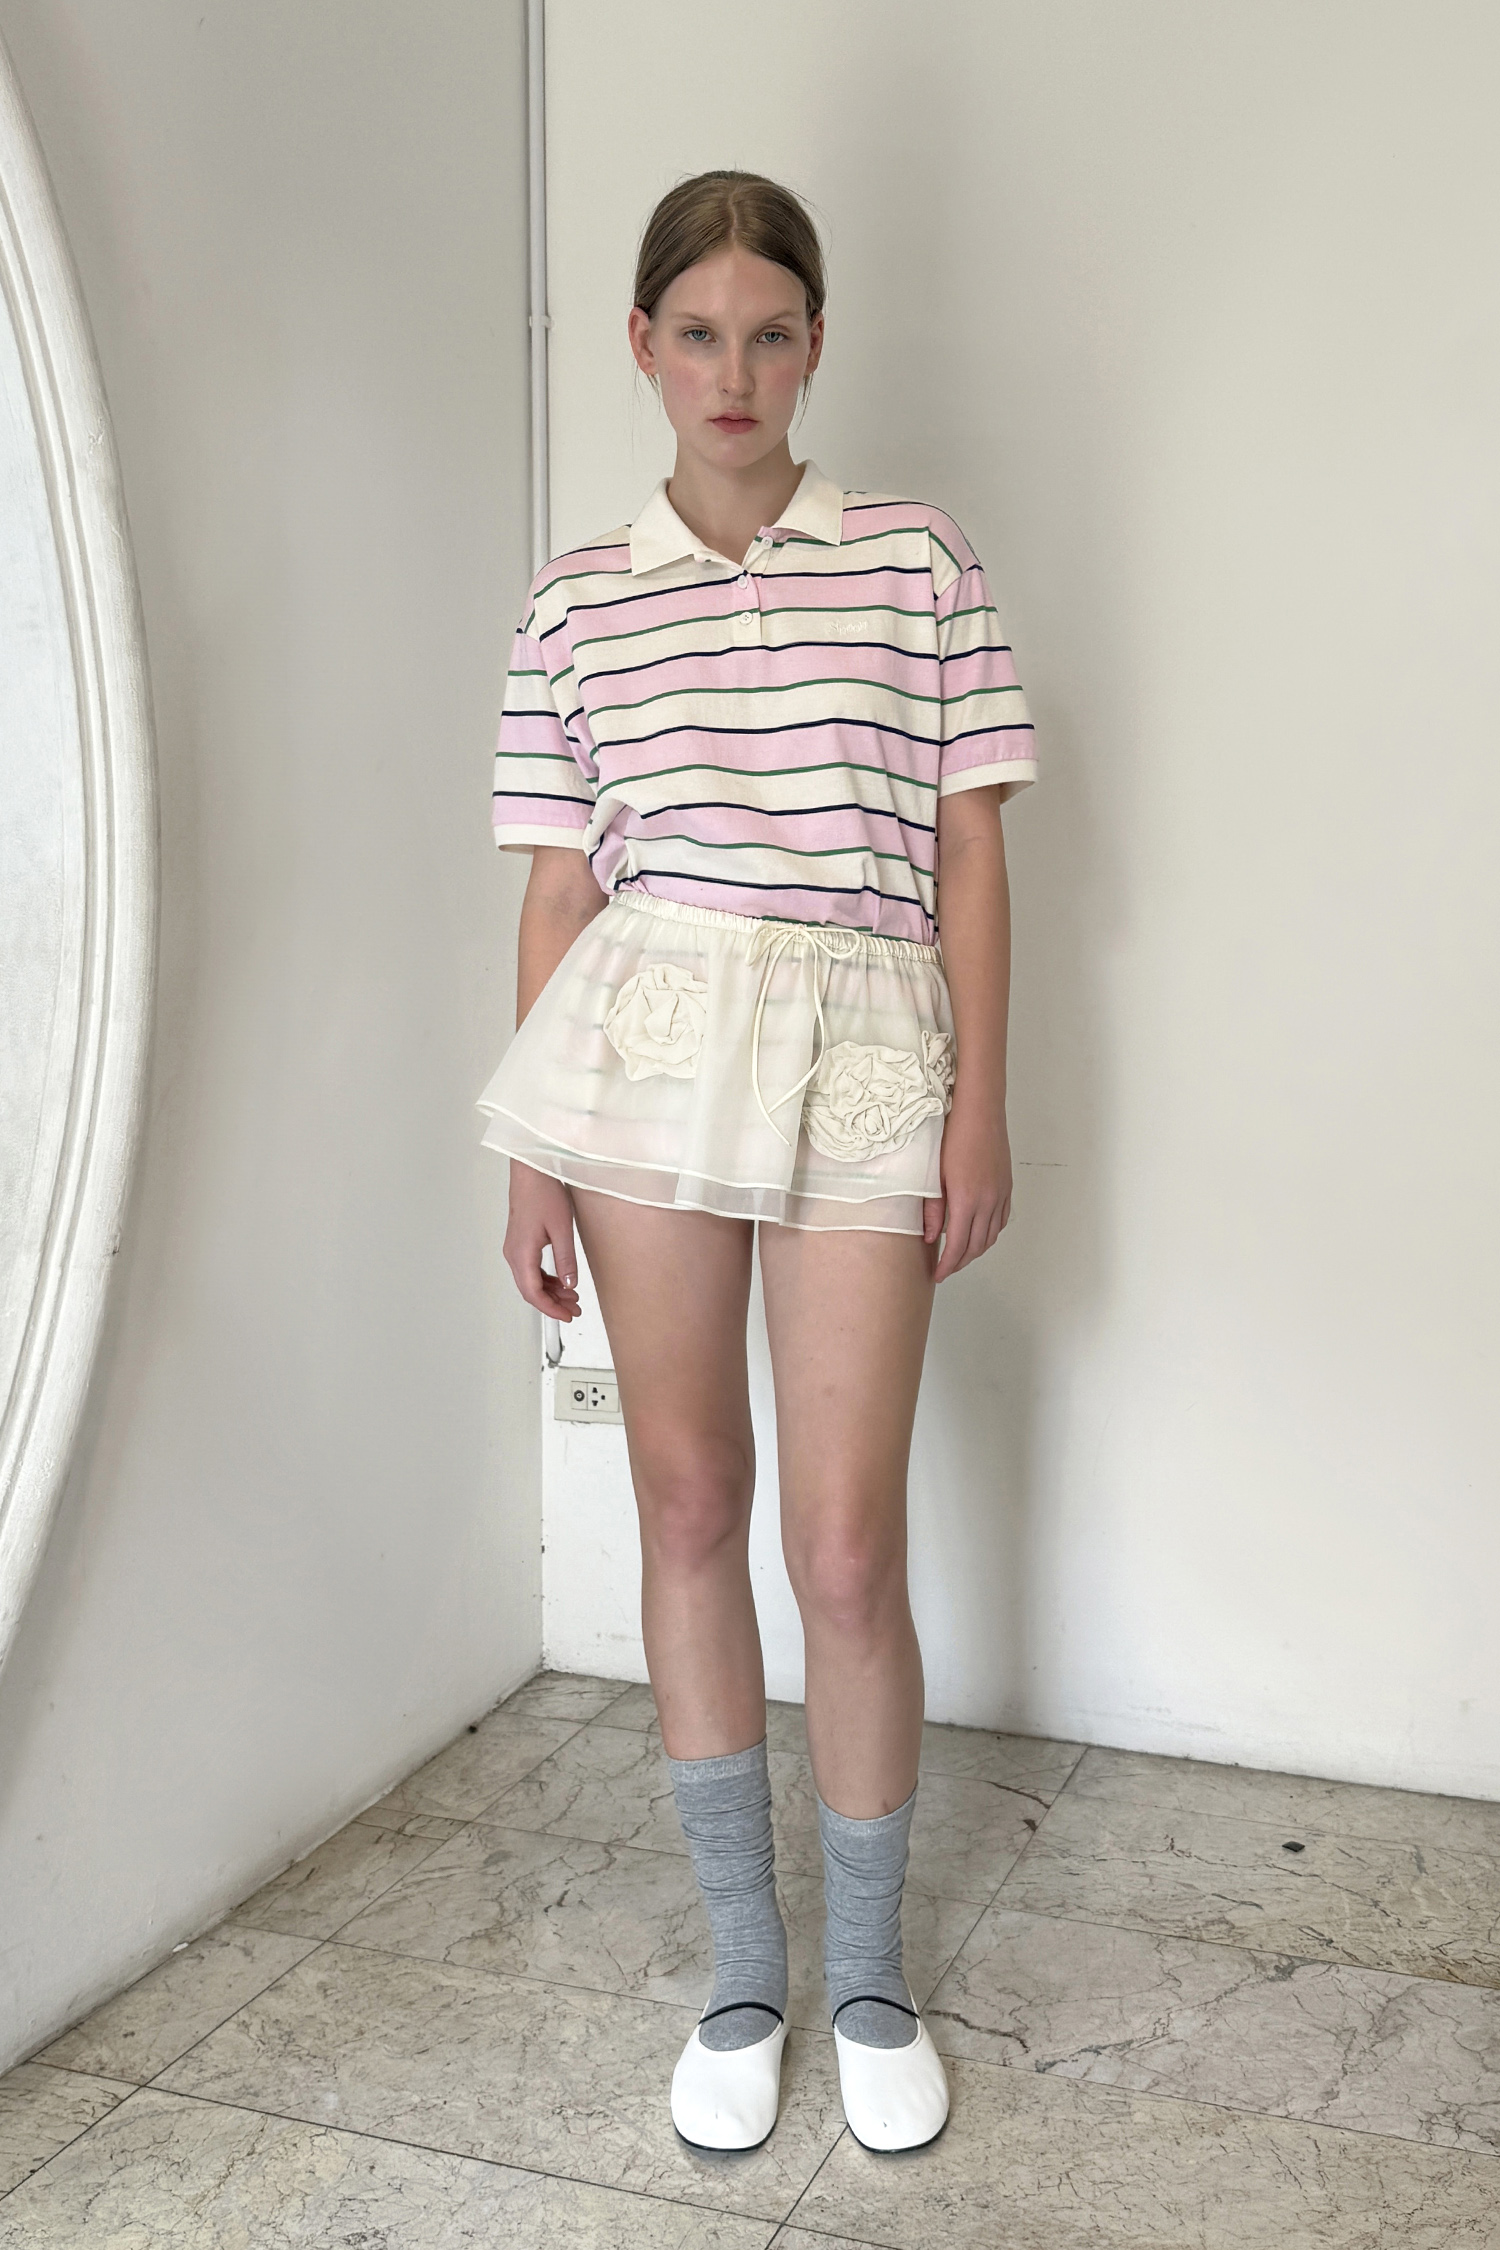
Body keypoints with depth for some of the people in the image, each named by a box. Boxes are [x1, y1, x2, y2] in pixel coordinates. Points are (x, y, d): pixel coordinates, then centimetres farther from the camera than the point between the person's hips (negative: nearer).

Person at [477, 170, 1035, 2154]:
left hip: (861, 1049, -1)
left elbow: (969, 853, 4)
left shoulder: (919, 562, 5)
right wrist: (532, 1152, 6)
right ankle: (742, 1967, 25)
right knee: (685, 1506, 8)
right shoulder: (574, 604, 8)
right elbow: (562, 887, 9)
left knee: (846, 1550, -1)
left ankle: (867, 1975, 22)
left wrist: (980, 1104, -2)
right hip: (646, 1042, 2)